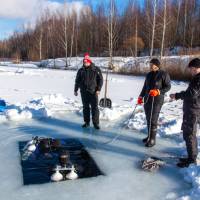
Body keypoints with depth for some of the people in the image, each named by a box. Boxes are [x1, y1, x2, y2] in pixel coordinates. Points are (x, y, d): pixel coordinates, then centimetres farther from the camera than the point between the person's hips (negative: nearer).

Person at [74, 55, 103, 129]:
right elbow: (77, 81, 15)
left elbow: (100, 80, -2)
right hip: (84, 92, 3)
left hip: (93, 92, -3)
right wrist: (75, 90, 12)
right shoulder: (81, 70, 8)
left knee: (95, 108, -4)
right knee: (85, 107, 9)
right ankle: (87, 122, 19)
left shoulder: (96, 70, 0)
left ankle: (96, 123, 4)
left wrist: (98, 89, -11)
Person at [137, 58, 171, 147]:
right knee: (148, 119, 11)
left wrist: (158, 91, -18)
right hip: (147, 99, 7)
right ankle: (150, 136, 25)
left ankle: (152, 139, 3)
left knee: (153, 120, -7)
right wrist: (141, 96, 13)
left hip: (157, 100, -6)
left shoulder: (164, 74, -6)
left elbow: (168, 86, -5)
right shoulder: (149, 74, 13)